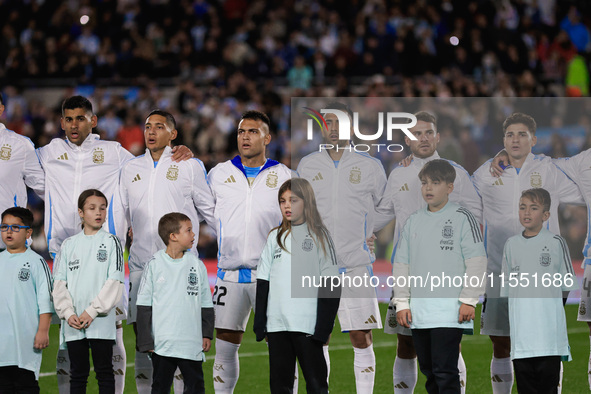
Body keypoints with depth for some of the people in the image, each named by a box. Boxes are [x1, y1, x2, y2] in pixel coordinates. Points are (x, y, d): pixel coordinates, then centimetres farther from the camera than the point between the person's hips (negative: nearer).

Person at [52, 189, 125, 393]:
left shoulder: (111, 242, 2)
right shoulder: (69, 245, 10)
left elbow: (114, 282, -6)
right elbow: (59, 282, 6)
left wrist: (92, 311, -13)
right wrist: (68, 313, -8)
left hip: (101, 322, -3)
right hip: (73, 323, 3)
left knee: (104, 373, 0)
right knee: (77, 374, 7)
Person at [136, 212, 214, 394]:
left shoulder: (197, 265, 6)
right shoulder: (154, 265, -1)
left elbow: (206, 303, 13)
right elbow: (144, 305, 0)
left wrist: (207, 334, 5)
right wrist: (146, 341, -4)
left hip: (192, 345, 2)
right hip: (162, 344, -2)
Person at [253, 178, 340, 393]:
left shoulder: (318, 236, 2)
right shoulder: (275, 237, 14)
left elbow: (330, 286, -2)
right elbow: (263, 283, 14)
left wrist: (323, 327, -10)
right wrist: (259, 323, 7)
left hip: (307, 325, -4)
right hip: (276, 324, 4)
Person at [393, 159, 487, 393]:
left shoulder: (462, 218, -1)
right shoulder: (413, 221, 15)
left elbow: (476, 262, -4)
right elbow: (401, 264, 17)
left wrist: (468, 301, -10)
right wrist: (402, 303, 9)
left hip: (450, 311, -6)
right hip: (418, 313, 6)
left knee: (445, 372, -12)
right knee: (428, 371, 11)